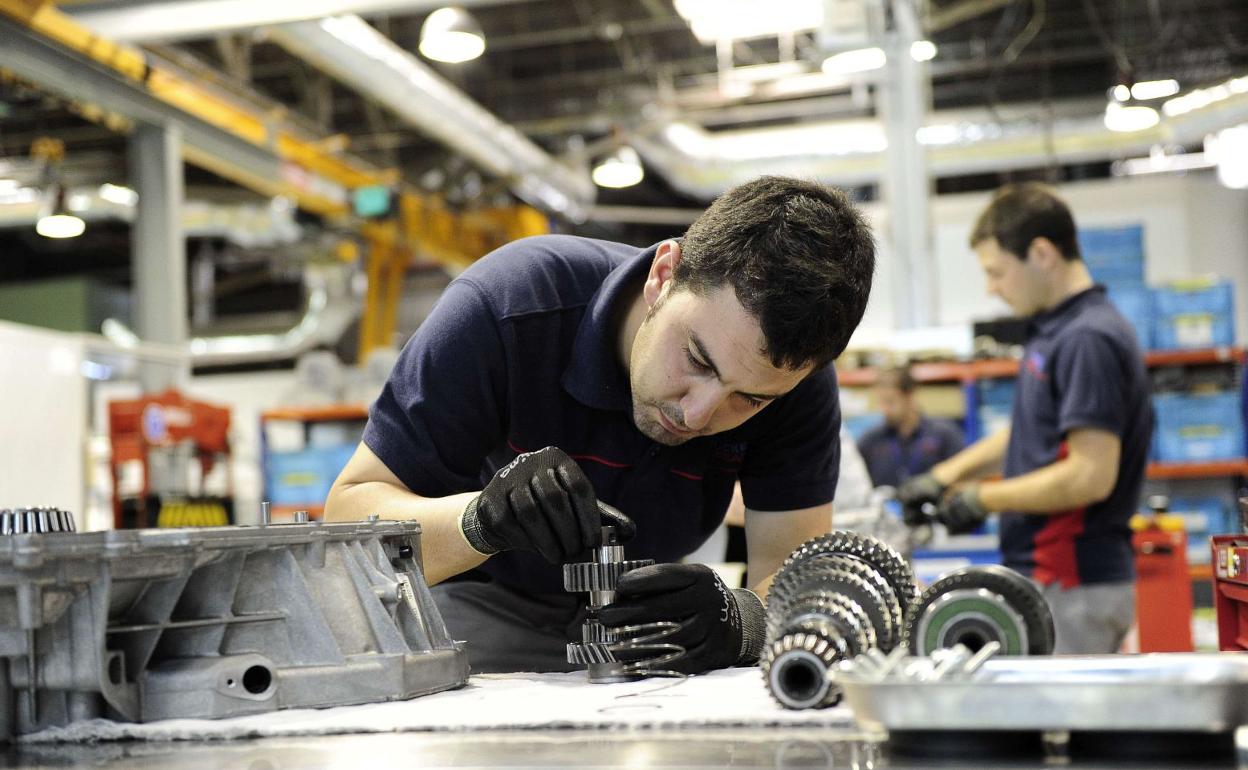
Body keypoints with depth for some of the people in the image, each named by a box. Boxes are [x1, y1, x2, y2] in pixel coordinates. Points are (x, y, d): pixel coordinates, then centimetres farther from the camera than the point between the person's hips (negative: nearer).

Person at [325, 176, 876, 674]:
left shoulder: (793, 377, -22)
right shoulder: (506, 308, -30)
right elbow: (348, 514, -27)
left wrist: (739, 619, -47)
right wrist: (480, 517, -47)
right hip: (475, 603, -2)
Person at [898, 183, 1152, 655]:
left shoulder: (1089, 340, -17)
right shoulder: (1055, 330, 13)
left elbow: (1091, 475, -23)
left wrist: (982, 499, -13)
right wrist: (944, 477, 19)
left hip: (1073, 586, -10)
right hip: (1049, 575, 10)